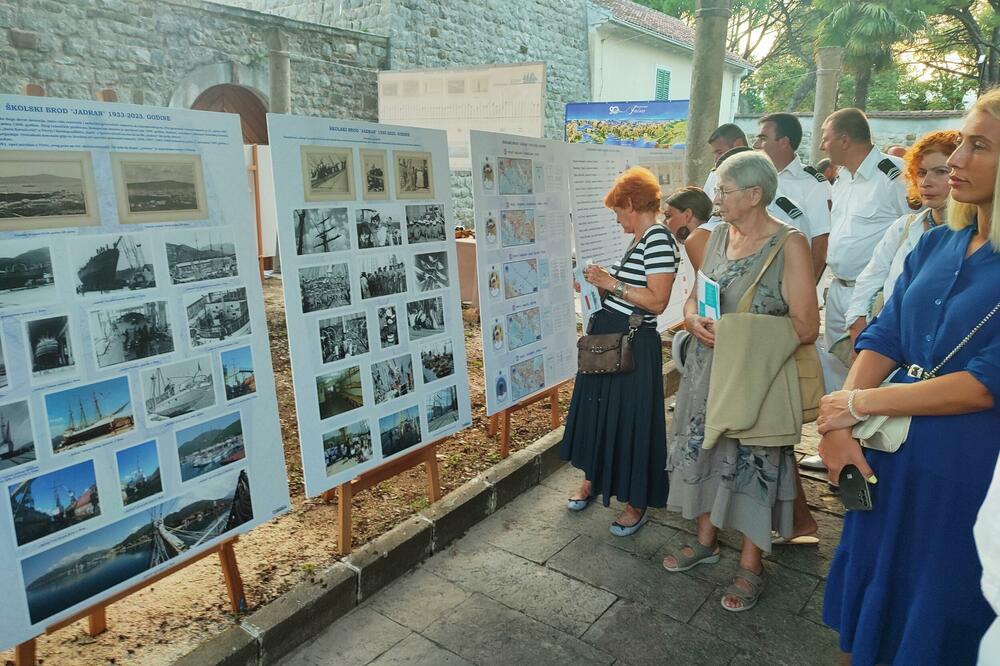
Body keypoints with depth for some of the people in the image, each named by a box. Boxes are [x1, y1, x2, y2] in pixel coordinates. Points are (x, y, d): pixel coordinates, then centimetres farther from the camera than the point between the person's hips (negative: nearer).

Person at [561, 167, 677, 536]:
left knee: (631, 418, 2)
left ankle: (637, 502, 20)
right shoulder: (637, 240, 13)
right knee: (597, 408, 18)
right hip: (607, 338, 9)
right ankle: (593, 478, 37)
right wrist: (602, 284, 6)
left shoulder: (658, 239, -16)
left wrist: (611, 283, -19)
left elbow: (657, 301, -23)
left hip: (633, 346, -9)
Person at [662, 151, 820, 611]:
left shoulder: (789, 245, -14)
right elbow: (695, 296, 13)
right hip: (708, 372, 6)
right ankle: (706, 540, 36)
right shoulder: (719, 235, 5)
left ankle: (751, 566, 25)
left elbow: (805, 328, -17)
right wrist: (693, 319, -10)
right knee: (705, 452, 14)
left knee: (752, 463, 5)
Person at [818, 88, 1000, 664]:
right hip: (892, 456, 5)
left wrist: (860, 404, -16)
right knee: (872, 613, 20)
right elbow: (883, 340, 2)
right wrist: (838, 425, -11)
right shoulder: (935, 246, 6)